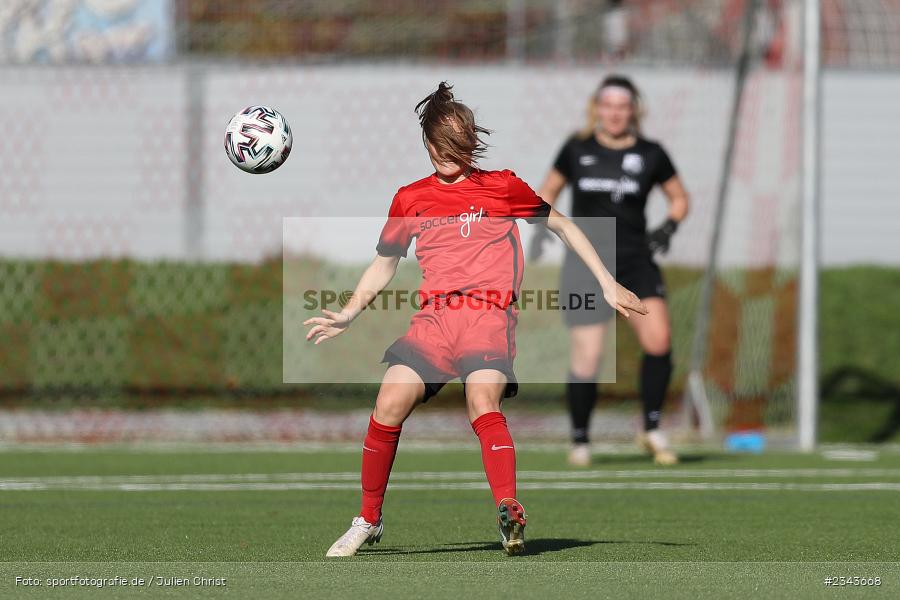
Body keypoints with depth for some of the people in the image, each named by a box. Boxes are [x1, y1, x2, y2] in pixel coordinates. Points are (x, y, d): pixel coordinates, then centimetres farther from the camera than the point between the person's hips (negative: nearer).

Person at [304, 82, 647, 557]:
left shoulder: (501, 187, 9)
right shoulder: (410, 199, 17)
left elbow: (562, 226, 20)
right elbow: (383, 265, 27)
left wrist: (607, 285, 18)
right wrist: (347, 314, 15)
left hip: (489, 314, -3)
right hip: (434, 317, 3)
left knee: (483, 405, -29)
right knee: (389, 406, -14)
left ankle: (510, 515, -38)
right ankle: (368, 521, 1)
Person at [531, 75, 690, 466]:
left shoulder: (650, 155, 3)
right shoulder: (577, 150, 3)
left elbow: (679, 198, 17)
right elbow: (548, 190, 18)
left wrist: (668, 227, -1)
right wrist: (542, 226, 2)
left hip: (635, 259, 1)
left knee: (658, 339, -19)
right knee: (586, 358, -5)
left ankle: (652, 430, -2)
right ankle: (580, 441, 15)